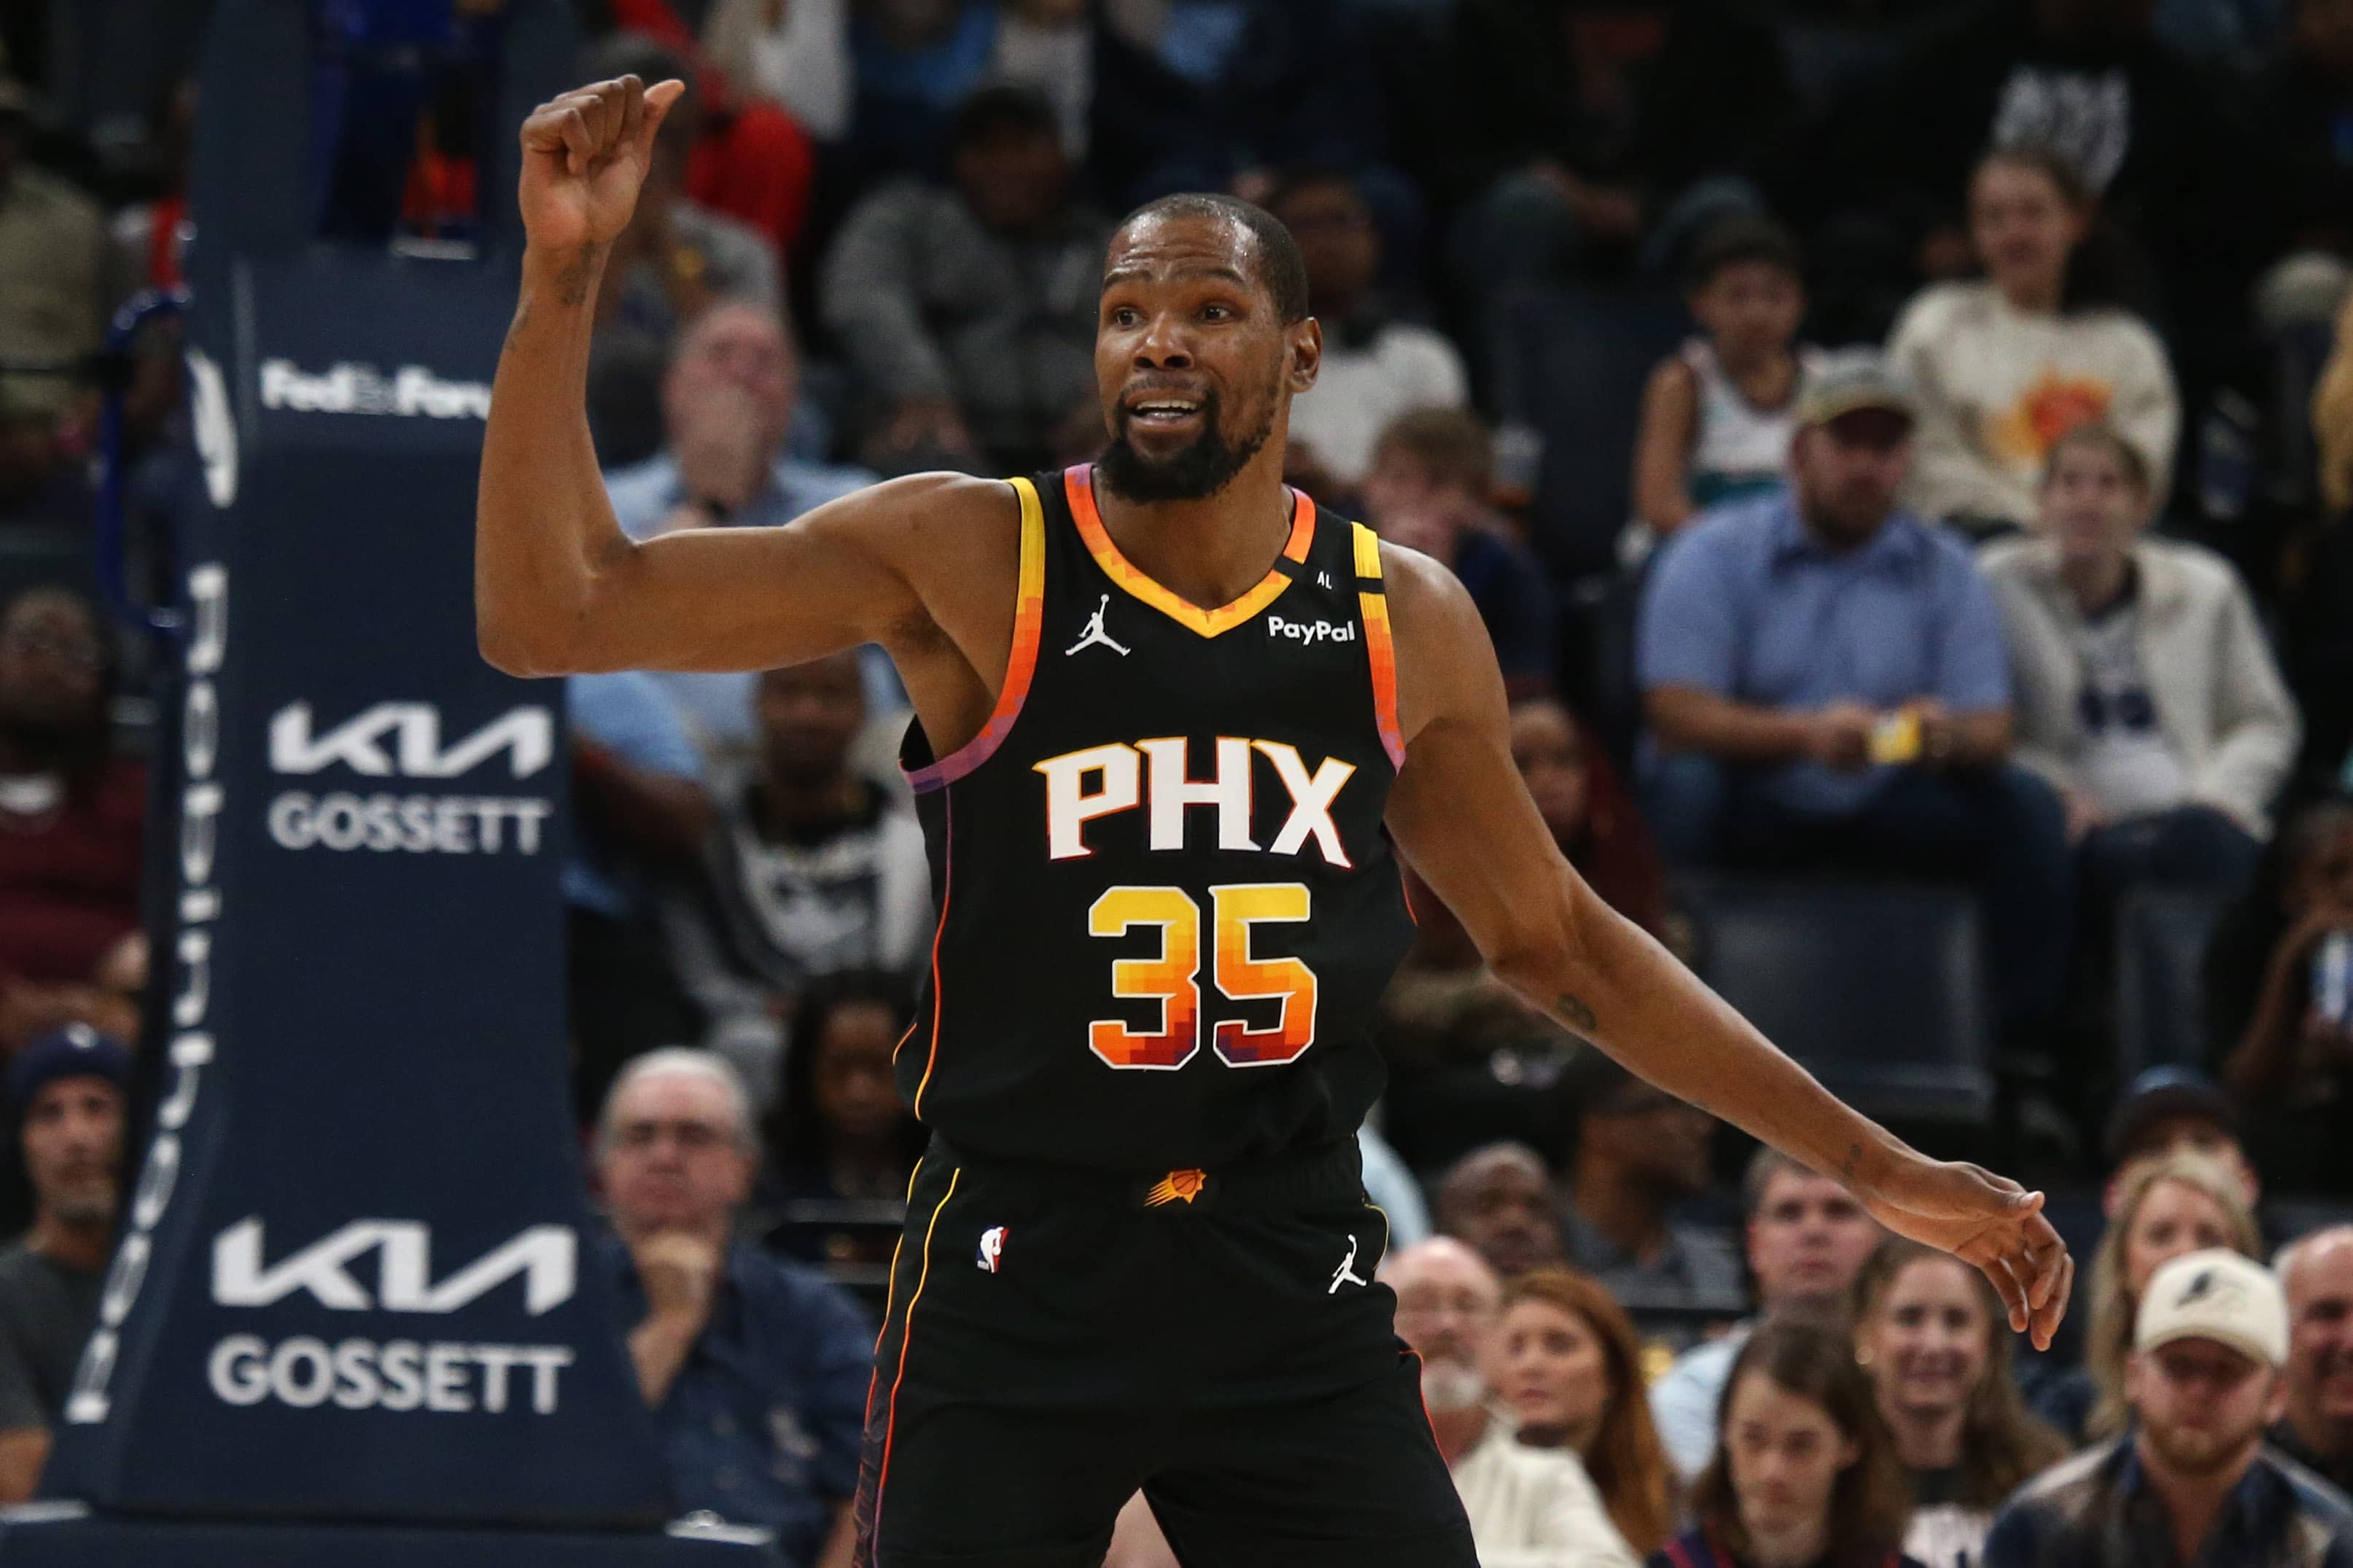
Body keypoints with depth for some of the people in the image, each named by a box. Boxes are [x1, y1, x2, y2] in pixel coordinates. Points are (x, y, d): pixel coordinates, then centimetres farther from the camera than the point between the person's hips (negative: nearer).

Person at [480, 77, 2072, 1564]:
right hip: (1019, 1286, -3)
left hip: (1295, 1288, 3)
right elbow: (552, 618, -9)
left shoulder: (1405, 623, 6)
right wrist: (564, 277, -20)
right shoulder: (967, 561, -4)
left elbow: (1563, 946, 19)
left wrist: (1880, 1169, 18)